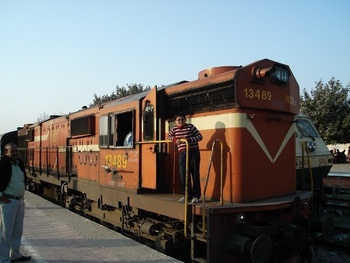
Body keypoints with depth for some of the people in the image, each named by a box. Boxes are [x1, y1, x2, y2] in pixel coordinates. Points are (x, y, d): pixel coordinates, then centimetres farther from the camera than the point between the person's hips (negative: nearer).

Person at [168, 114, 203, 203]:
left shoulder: (190, 127, -5)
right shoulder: (174, 129, 8)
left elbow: (200, 136, -8)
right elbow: (169, 137, 24)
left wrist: (189, 140, -20)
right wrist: (175, 139, 1)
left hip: (193, 152, -4)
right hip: (182, 153, 4)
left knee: (195, 174, -2)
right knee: (183, 174, 1)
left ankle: (196, 196, 6)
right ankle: (188, 195, 15)